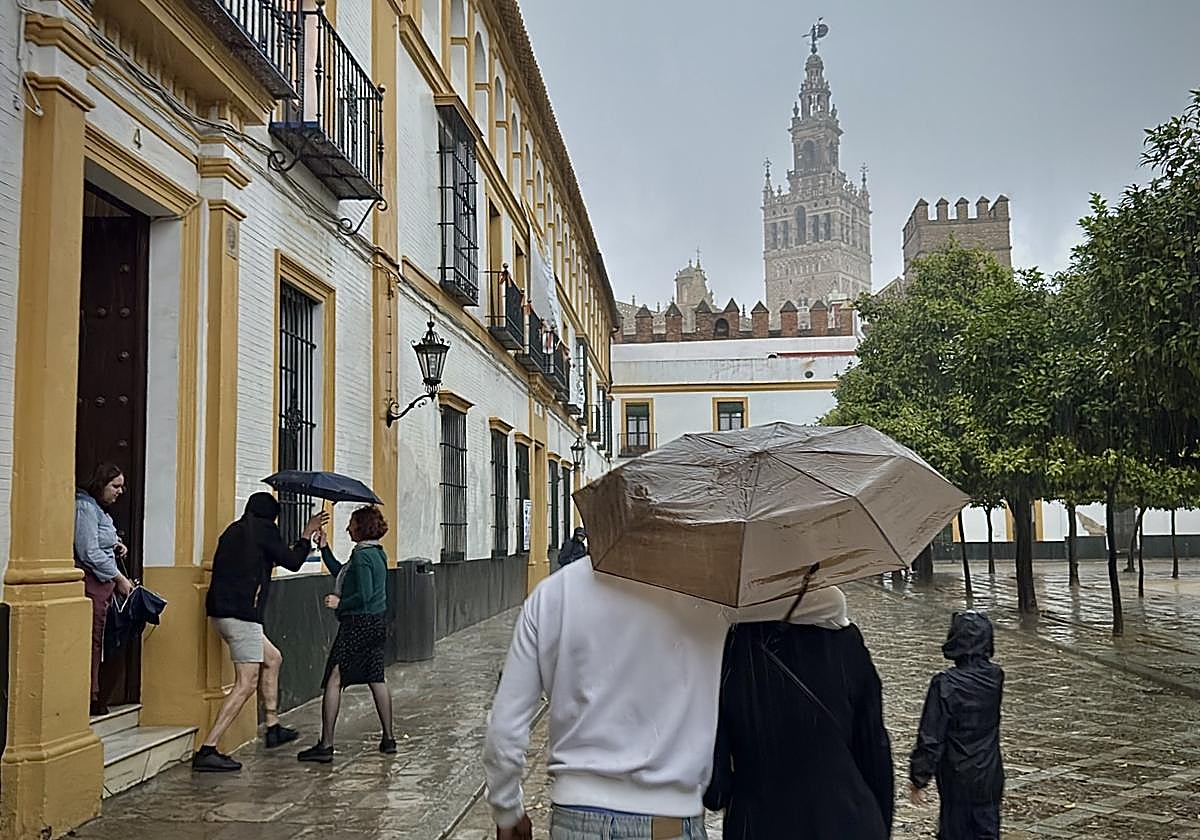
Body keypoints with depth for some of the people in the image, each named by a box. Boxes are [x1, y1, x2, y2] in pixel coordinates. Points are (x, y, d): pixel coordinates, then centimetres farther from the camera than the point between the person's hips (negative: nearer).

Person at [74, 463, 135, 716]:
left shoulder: (98, 509, 18)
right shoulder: (85, 507, -12)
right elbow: (89, 553, -17)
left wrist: (115, 546, 7)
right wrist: (119, 578, -13)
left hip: (102, 582, 10)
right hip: (91, 581, -10)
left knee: (95, 641, 12)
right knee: (91, 640, -6)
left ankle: (91, 696, 17)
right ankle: (90, 698, 0)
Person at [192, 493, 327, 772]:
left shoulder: (234, 530, 17)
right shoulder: (264, 528, -4)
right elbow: (292, 561, 1)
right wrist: (307, 535, 17)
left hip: (222, 611, 9)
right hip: (242, 614, -9)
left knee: (272, 658, 23)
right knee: (247, 683, -7)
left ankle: (273, 727, 30)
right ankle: (207, 751, -11)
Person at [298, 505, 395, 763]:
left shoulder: (362, 555, -16)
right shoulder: (378, 553, 13)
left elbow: (364, 594, -22)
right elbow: (340, 573, 21)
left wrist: (340, 603, -9)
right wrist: (325, 549, 15)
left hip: (358, 624, -10)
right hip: (377, 623, 10)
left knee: (334, 680, -5)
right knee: (376, 680, 14)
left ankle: (326, 745, -4)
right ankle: (388, 739, 19)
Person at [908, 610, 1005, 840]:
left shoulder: (945, 684, -20)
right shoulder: (996, 677, -5)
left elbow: (930, 737, -18)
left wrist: (918, 778, -8)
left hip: (957, 779, -4)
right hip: (990, 776, 4)